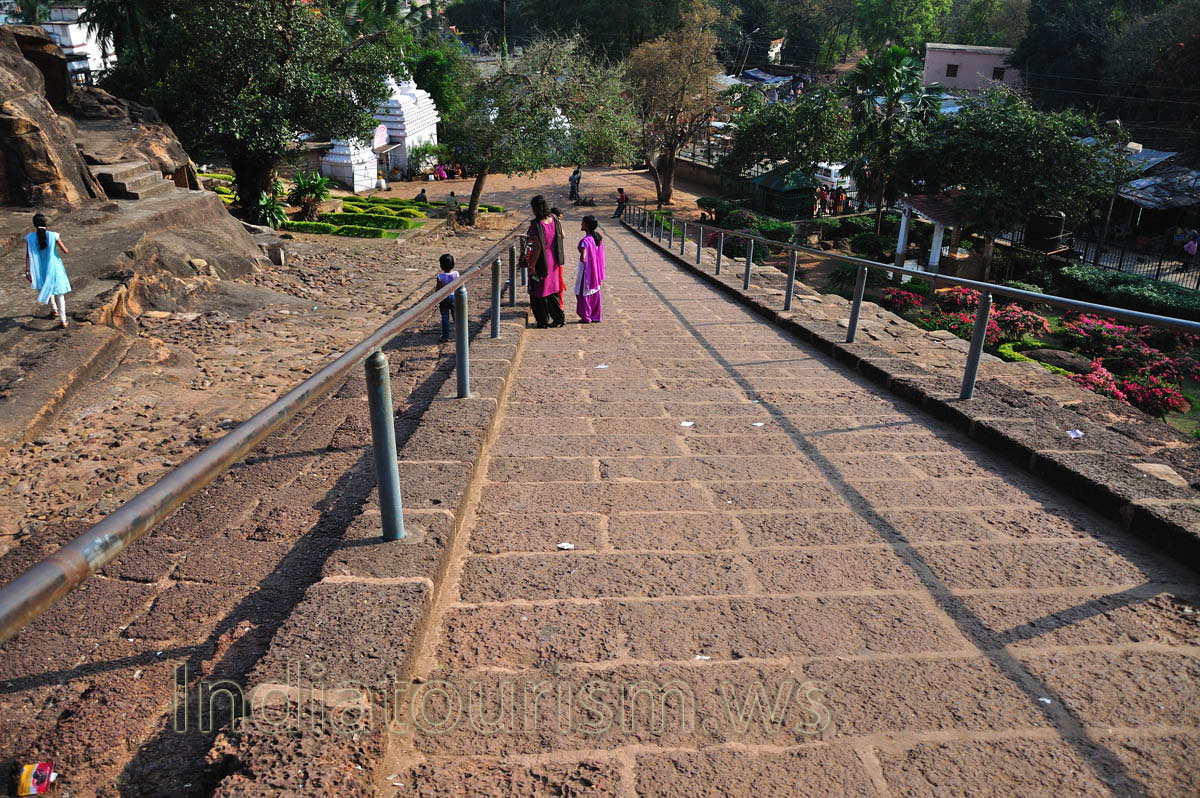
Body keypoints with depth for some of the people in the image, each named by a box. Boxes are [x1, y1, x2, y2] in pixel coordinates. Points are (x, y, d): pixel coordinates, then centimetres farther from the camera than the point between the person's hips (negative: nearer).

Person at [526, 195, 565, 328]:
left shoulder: (536, 224, -22)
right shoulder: (553, 220, -1)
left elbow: (538, 247, -26)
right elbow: (562, 235, 14)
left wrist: (532, 266, -18)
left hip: (541, 262, -7)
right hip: (553, 261, 7)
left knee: (537, 293, 8)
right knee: (552, 291, 20)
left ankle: (542, 322, 15)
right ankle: (559, 318, 23)